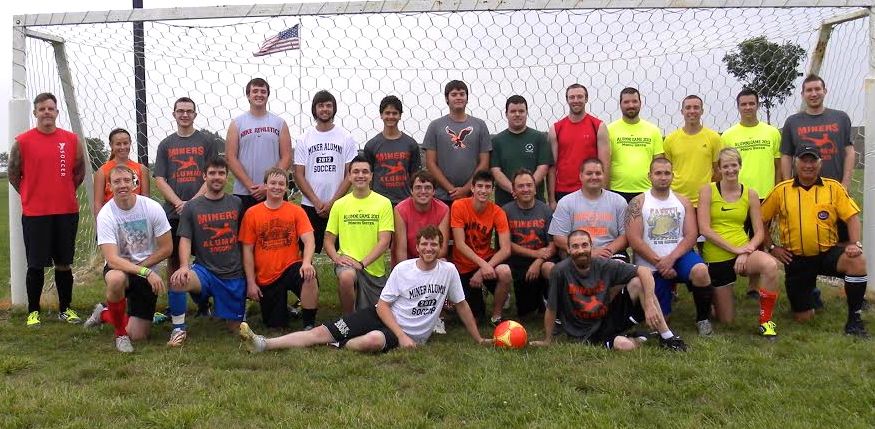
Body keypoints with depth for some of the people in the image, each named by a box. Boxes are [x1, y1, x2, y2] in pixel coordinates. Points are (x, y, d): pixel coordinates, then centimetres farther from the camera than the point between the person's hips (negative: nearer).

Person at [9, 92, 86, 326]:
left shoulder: (72, 140, 4)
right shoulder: (22, 141, -3)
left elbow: (79, 172, 14)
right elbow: (14, 175, 6)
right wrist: (32, 195, 9)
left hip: (67, 212, 2)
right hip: (34, 213, -2)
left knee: (64, 263, 10)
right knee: (36, 264, 3)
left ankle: (65, 309, 20)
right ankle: (33, 311, 16)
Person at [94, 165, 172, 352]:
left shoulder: (152, 208, -12)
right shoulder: (105, 215, -16)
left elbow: (166, 248, -6)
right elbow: (112, 259, -24)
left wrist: (139, 266, -12)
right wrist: (146, 272, -35)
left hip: (147, 274, 2)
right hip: (118, 268, -2)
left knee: (137, 336, -2)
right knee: (116, 279, -41)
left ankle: (104, 313, 31)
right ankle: (120, 333, -15)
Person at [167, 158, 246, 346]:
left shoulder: (236, 203, 7)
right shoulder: (192, 207, 2)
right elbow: (185, 239, -4)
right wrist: (184, 266, -24)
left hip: (234, 275, 2)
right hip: (205, 270, -2)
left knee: (236, 327, 4)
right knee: (177, 282, -34)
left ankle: (214, 303, 37)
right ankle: (179, 328, -9)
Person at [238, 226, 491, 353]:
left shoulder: (448, 271, -2)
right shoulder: (403, 268, -3)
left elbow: (461, 305, 9)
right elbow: (383, 305, -3)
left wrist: (479, 340, 10)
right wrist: (402, 335, -16)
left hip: (410, 334, -2)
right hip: (382, 316, 2)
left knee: (374, 340, -38)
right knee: (321, 331, -15)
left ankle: (337, 347, -12)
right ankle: (263, 344, -18)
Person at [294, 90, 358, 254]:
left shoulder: (346, 138, 4)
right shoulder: (304, 139, 6)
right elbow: (299, 175, 3)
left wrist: (332, 202, -8)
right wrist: (317, 202, -8)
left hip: (338, 205, -1)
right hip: (310, 205, 1)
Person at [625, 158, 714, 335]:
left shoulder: (683, 202, 7)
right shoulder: (638, 203, -1)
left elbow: (691, 236, -2)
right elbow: (634, 240, -8)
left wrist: (670, 258, -17)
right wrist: (659, 262, -14)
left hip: (680, 256, 1)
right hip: (650, 265, -1)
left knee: (700, 271, -33)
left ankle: (703, 319, -8)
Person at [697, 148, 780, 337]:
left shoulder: (750, 194, 3)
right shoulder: (708, 191, -4)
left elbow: (759, 232, 2)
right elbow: (704, 229, -12)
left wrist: (747, 250, -17)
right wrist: (734, 248, -18)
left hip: (744, 253, 2)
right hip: (716, 257, -1)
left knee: (770, 265, -35)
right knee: (726, 320, 4)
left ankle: (766, 320, -17)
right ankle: (711, 299, 40)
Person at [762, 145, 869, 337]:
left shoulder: (834, 187, 2)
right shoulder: (781, 190, 0)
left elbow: (852, 217, 0)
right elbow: (760, 220, 6)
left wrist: (856, 244, -15)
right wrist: (772, 247, 0)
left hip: (828, 252, 0)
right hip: (797, 260, 0)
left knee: (858, 260, -33)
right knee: (803, 318, 0)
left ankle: (854, 319, -17)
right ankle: (806, 299, 40)